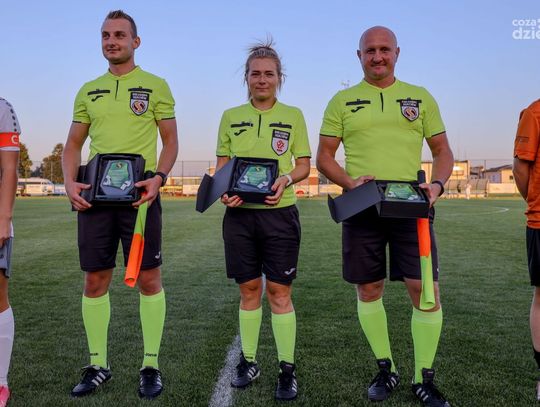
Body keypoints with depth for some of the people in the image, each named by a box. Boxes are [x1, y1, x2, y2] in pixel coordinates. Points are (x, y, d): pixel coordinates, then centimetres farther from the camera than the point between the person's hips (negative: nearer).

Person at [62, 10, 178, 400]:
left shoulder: (155, 85, 4)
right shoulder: (88, 91, 15)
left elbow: (171, 140, 2)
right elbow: (73, 144, 16)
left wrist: (159, 177, -15)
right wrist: (70, 182, -2)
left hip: (140, 194, -3)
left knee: (149, 279, 0)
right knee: (95, 280, 6)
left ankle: (151, 365, 12)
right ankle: (98, 364, 20)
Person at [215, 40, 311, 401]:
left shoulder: (293, 116, 5)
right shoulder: (231, 117, 9)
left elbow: (304, 165, 5)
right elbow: (222, 165, 12)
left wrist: (286, 180, -16)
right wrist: (224, 190, -9)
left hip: (280, 213, -2)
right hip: (240, 213, 2)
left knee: (279, 291, 0)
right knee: (249, 289, 9)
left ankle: (288, 368, 11)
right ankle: (248, 362, 23)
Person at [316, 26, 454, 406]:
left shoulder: (421, 97, 11)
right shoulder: (343, 101, 8)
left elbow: (443, 151, 12)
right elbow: (324, 157, 6)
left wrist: (437, 184, -8)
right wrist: (349, 182, -13)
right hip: (362, 210, 0)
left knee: (426, 289, -6)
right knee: (368, 290, 7)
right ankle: (386, 369, 27)